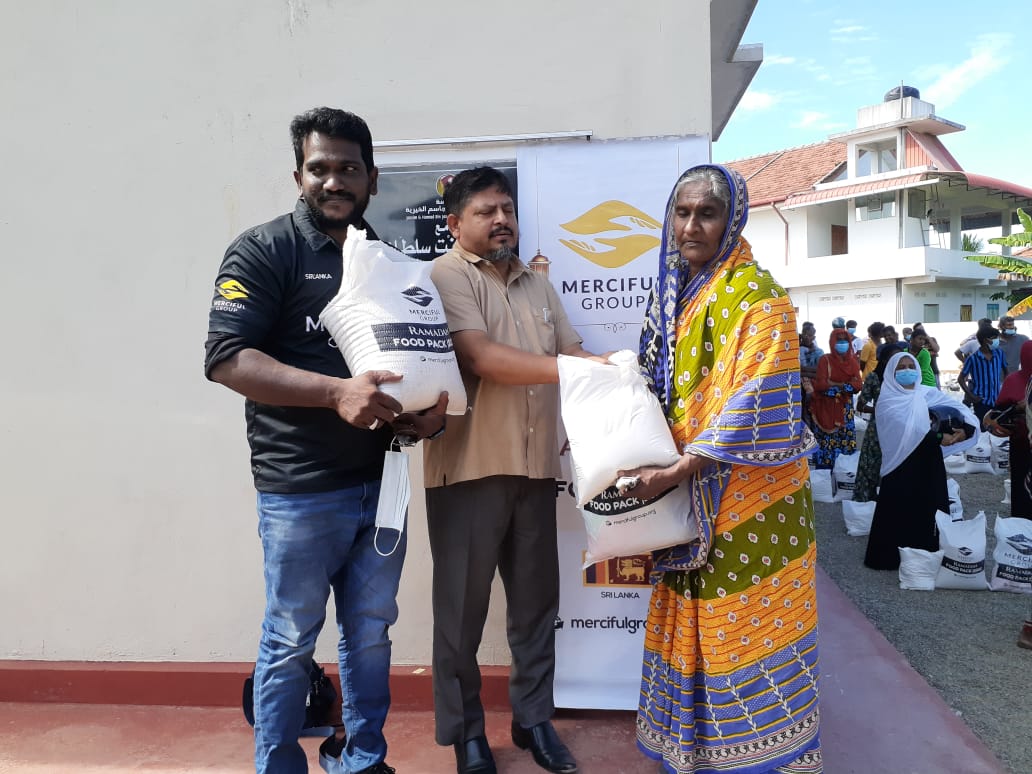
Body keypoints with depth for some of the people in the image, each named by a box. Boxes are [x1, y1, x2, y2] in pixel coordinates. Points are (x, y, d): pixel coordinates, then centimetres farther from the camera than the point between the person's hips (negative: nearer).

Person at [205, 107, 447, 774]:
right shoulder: (266, 250, -5)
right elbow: (227, 357, -16)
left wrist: (427, 411, -3)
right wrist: (336, 391, -26)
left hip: (380, 481, 6)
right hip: (301, 488, -5)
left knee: (371, 632, 16)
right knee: (291, 641, 8)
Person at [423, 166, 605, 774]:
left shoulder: (538, 284, 18)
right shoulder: (447, 276, -5)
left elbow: (573, 351, 15)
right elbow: (480, 357, -18)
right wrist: (567, 369, -22)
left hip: (536, 468, 6)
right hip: (470, 468, -6)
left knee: (537, 600, 14)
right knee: (464, 605, 7)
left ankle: (534, 718, 32)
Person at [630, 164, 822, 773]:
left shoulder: (758, 299, -12)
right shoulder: (673, 295, 11)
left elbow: (753, 408, -19)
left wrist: (675, 471, -22)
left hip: (747, 499, -6)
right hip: (687, 496, 7)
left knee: (746, 629, 2)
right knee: (691, 628, 13)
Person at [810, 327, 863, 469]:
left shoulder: (852, 361, 7)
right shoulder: (825, 360, -6)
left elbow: (858, 385, -3)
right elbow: (820, 384, -16)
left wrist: (833, 384, -17)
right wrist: (846, 384, -14)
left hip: (845, 408, 4)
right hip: (827, 408, -4)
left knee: (845, 441, 3)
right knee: (827, 442, -3)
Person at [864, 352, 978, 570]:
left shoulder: (928, 394, 8)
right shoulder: (888, 400, -6)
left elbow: (961, 410, -1)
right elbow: (908, 428, -21)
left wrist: (966, 428, -21)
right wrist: (939, 437, -24)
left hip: (929, 462, 5)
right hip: (902, 463, -5)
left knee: (931, 508, 9)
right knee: (900, 512, -1)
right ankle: (892, 556, 9)